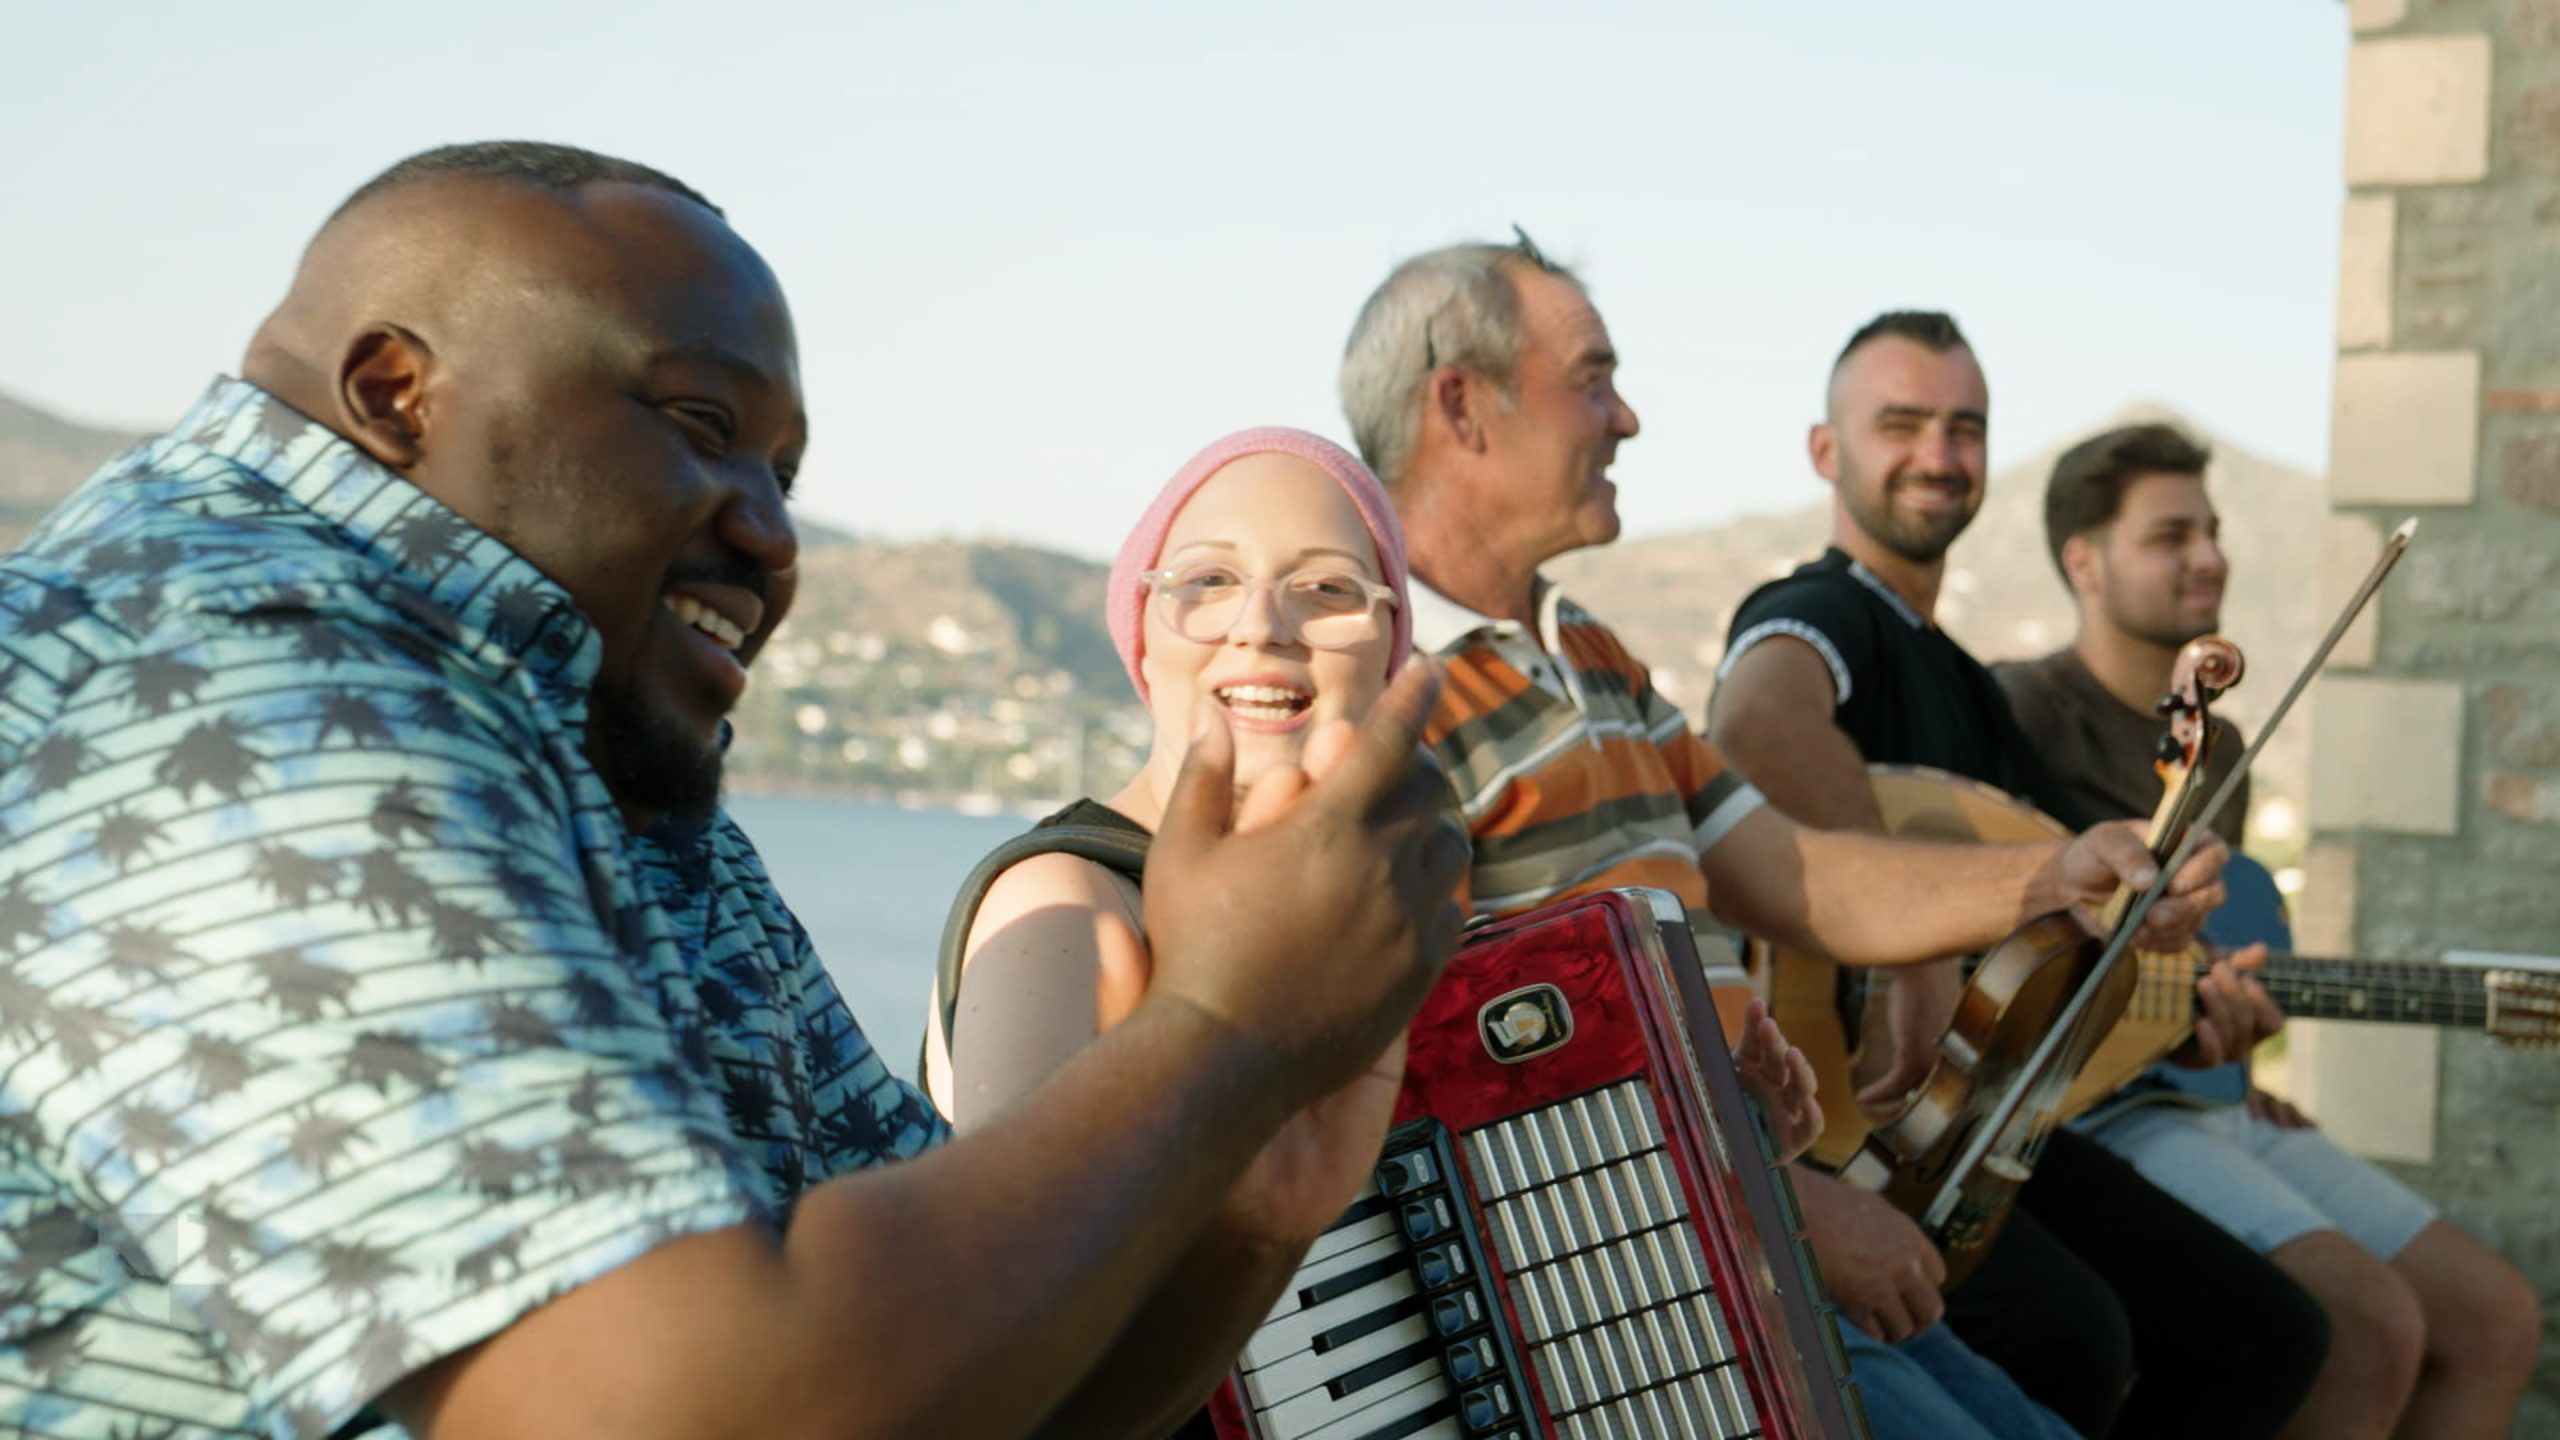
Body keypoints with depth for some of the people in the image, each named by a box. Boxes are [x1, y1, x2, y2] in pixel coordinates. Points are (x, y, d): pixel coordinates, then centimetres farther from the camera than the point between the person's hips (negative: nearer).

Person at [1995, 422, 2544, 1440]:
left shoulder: (2217, 746, 19)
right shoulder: (2028, 710, -11)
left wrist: (2241, 1079, 14)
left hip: (2218, 1101, 9)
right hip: (2094, 1109, -9)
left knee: (2496, 1318, 2)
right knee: (2371, 1326, -26)